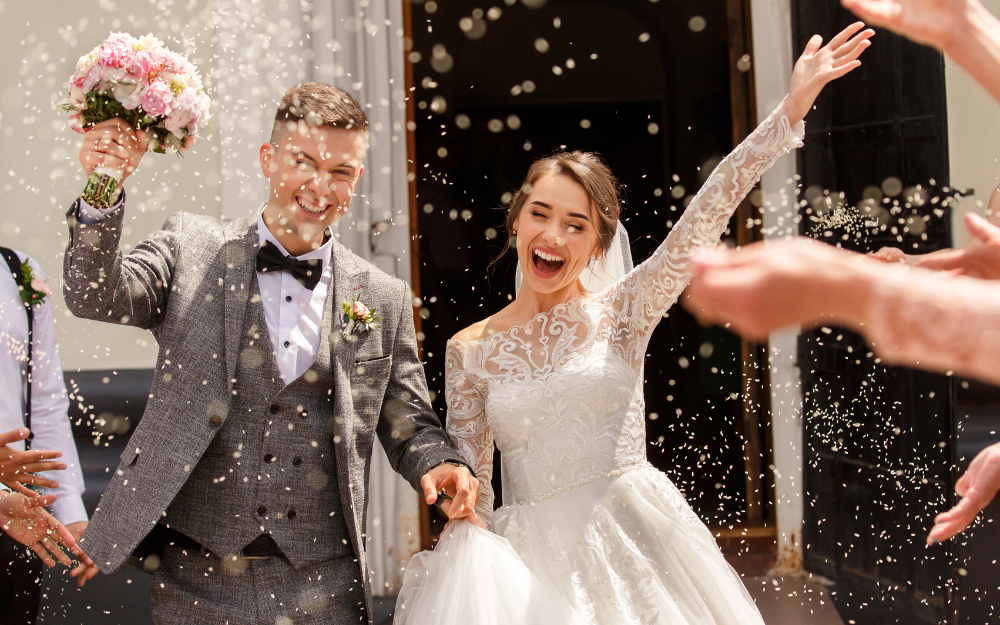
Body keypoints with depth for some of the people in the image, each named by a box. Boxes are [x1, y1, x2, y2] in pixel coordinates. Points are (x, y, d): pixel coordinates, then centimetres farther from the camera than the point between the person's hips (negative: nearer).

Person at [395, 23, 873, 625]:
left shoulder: (621, 313, -1)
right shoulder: (469, 350, 2)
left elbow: (703, 220, -12)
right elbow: (468, 487, 8)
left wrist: (793, 106, -20)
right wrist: (469, 568, -6)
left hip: (634, 541, -1)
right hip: (533, 554, 1)